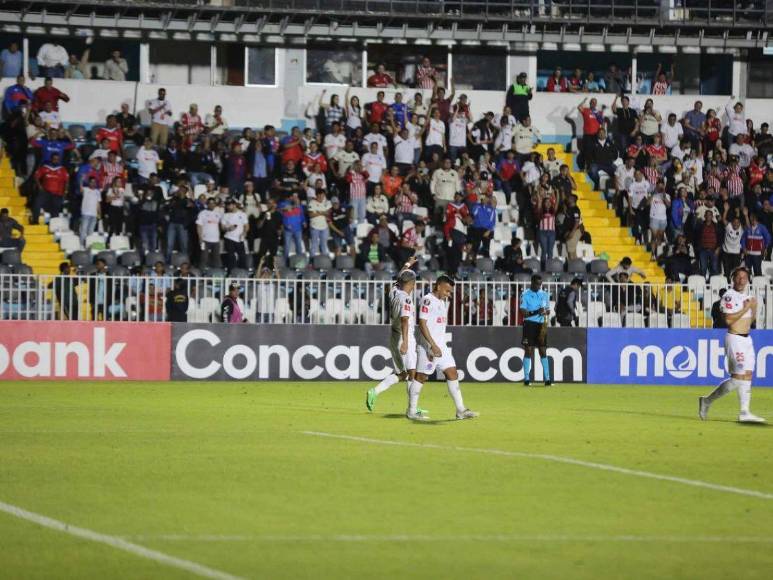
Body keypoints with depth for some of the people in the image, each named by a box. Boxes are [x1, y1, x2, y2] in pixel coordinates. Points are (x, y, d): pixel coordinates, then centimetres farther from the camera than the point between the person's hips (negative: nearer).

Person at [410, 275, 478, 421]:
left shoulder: (443, 301, 16)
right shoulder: (428, 300, -12)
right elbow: (422, 324, -18)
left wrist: (440, 346, 19)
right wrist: (433, 346, -23)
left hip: (441, 346, 9)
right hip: (429, 347, -9)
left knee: (452, 373, 4)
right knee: (421, 376, -2)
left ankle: (461, 410, 4)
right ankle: (411, 411, 6)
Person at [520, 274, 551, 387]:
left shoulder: (544, 295, 11)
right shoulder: (525, 295, -3)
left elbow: (548, 310, 16)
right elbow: (524, 313, -10)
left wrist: (545, 311, -7)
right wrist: (536, 312, -25)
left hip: (541, 325, 4)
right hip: (529, 324, -4)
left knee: (543, 351, 4)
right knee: (528, 351, -5)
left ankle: (547, 378, 4)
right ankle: (526, 378, -2)